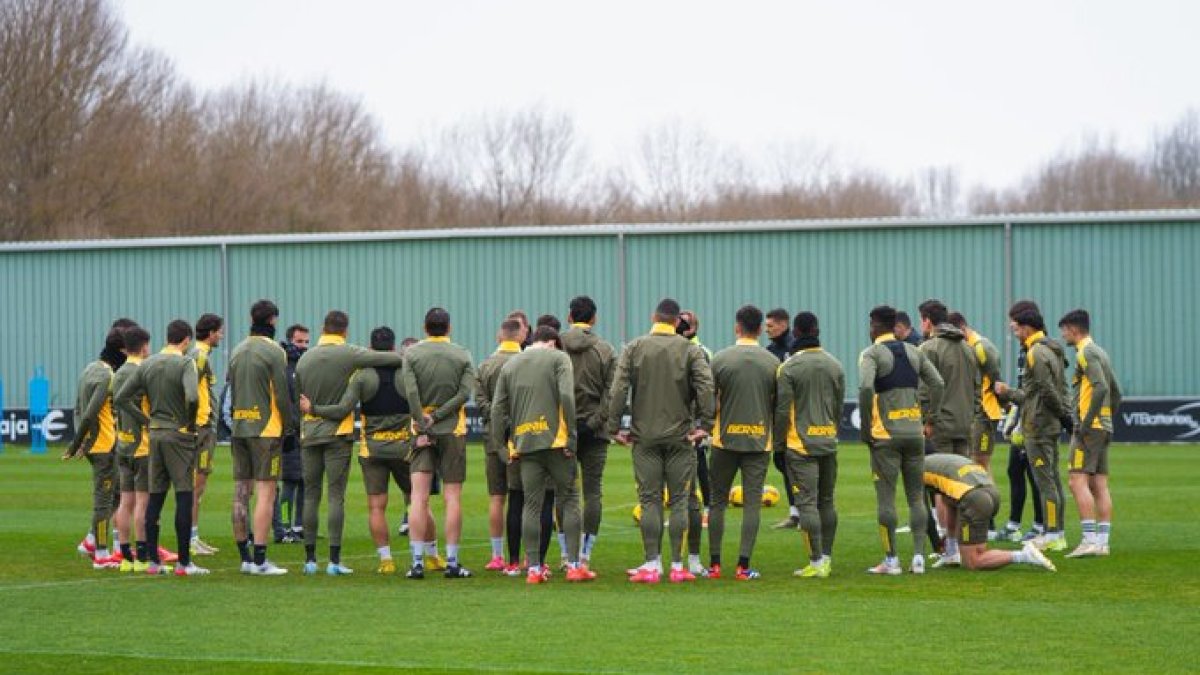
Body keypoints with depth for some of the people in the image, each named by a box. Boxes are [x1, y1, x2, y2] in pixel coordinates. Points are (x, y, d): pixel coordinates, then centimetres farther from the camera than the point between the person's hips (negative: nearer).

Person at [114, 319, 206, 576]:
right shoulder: (185, 364, -11)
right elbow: (192, 397, -28)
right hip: (180, 435, -6)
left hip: (155, 434, 6)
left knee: (155, 497, 11)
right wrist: (190, 421, -10)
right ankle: (184, 562, -4)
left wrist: (147, 419, 10)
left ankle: (153, 560, 12)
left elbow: (121, 398, 8)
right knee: (184, 496, -3)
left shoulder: (147, 365, 8)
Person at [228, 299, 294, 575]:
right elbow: (282, 394, -11)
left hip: (239, 428, 7)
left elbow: (232, 391, 15)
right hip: (266, 429, -7)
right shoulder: (273, 351, -9)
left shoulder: (238, 351, 12)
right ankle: (259, 559, -12)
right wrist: (289, 425, -1)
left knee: (241, 493, 8)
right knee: (265, 493, -7)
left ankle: (245, 557, 12)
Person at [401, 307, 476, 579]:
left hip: (423, 432, 0)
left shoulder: (412, 353, 0)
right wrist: (437, 416, -8)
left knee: (419, 498, -2)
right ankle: (452, 562, 1)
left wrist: (424, 425, -8)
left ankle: (417, 562, -7)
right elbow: (464, 393, -9)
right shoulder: (462, 355, 1)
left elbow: (410, 392, -9)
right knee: (453, 498, 3)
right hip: (453, 431, 0)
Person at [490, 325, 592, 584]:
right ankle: (574, 565, 0)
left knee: (532, 505, 5)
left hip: (525, 444, 4)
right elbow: (566, 396, -11)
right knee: (569, 499, 5)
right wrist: (570, 437, -9)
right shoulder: (558, 358, 3)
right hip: (555, 440, -4)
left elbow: (498, 409, 11)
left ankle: (534, 569, 2)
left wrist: (501, 445, 16)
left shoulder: (509, 365, 16)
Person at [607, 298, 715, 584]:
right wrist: (705, 424, -8)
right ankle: (677, 567, 3)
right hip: (680, 436, 0)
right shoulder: (690, 350, -1)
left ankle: (652, 565, 0)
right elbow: (706, 386, -13)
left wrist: (614, 427, 0)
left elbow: (618, 390, -5)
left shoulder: (634, 348, 2)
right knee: (679, 501, 4)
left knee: (649, 501, 3)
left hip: (644, 437, 1)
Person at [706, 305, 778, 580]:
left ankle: (714, 565, 8)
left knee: (718, 501, 9)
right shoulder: (772, 362, -1)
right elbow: (779, 405, 4)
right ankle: (743, 566, -3)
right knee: (752, 503, 2)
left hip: (725, 440, 0)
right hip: (759, 441, 0)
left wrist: (706, 427, 14)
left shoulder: (720, 359, -5)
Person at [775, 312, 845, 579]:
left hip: (801, 444, -5)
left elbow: (782, 410, -9)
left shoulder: (789, 367, -10)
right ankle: (827, 559, 17)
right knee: (827, 501, 13)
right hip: (829, 442, 5)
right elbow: (839, 406, 13)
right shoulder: (834, 365, 7)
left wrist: (779, 441, 2)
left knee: (807, 502, -5)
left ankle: (816, 562, -8)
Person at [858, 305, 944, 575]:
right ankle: (919, 557, 4)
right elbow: (937, 384, 7)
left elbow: (866, 388, -20)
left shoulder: (871, 354, -5)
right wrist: (930, 420, 12)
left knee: (886, 497, 0)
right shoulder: (913, 352, 12)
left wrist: (865, 428, -11)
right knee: (916, 497, 9)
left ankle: (891, 560, 0)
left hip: (885, 434, -5)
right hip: (915, 432, 5)